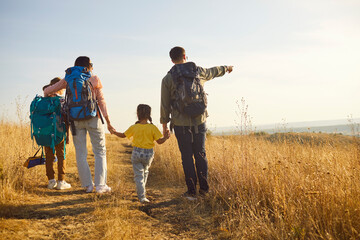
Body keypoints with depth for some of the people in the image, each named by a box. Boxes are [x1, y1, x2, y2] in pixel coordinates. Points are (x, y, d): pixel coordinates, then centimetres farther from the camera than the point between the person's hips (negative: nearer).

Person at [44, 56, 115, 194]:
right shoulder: (95, 80, 0)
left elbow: (47, 91, 8)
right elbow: (101, 102, -2)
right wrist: (108, 123, 1)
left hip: (76, 119, 2)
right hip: (92, 118, -2)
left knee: (81, 153, 9)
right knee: (100, 151, 6)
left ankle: (88, 185, 8)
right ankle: (100, 185, 0)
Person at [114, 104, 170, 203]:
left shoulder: (134, 127, -5)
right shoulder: (152, 128, -9)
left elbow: (123, 135, 10)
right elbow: (160, 141, -11)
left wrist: (115, 132, 26)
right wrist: (166, 137, 5)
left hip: (137, 153, -1)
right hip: (148, 154, 1)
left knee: (138, 175, 3)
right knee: (145, 172, 24)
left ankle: (142, 196, -5)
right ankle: (142, 191, 36)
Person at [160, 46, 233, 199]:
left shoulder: (168, 79, -2)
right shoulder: (198, 71, 5)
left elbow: (165, 104, -1)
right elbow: (214, 71, 26)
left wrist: (164, 124, 10)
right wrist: (226, 68, 47)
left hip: (181, 123, -2)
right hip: (199, 121, 2)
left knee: (187, 156, 5)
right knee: (200, 154, 12)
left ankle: (191, 191, 7)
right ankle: (204, 187, 16)